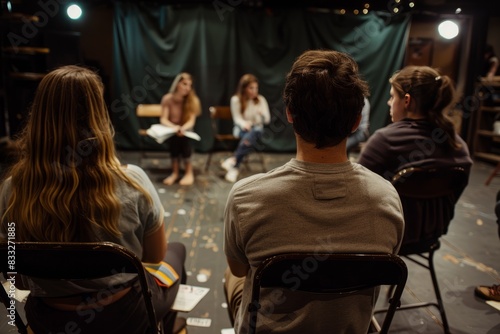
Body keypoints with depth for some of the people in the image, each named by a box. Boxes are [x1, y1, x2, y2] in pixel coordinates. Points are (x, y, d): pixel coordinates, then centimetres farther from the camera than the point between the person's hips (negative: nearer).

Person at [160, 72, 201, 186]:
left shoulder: (192, 99, -13)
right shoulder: (167, 98, -14)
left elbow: (191, 121, -21)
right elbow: (163, 119, -18)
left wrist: (183, 128, -43)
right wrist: (174, 127, -40)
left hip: (185, 130, 0)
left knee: (183, 137, -32)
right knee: (174, 137, -32)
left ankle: (189, 172, -20)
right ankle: (175, 172, -18)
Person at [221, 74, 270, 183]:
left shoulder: (261, 99, 0)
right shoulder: (236, 99, -5)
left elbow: (267, 120, -2)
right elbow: (237, 118, -5)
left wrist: (262, 114, -26)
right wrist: (244, 124, -28)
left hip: (257, 128, 2)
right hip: (241, 128, -1)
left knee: (253, 133, -37)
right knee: (250, 136, -37)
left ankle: (233, 160, -37)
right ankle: (235, 167, -38)